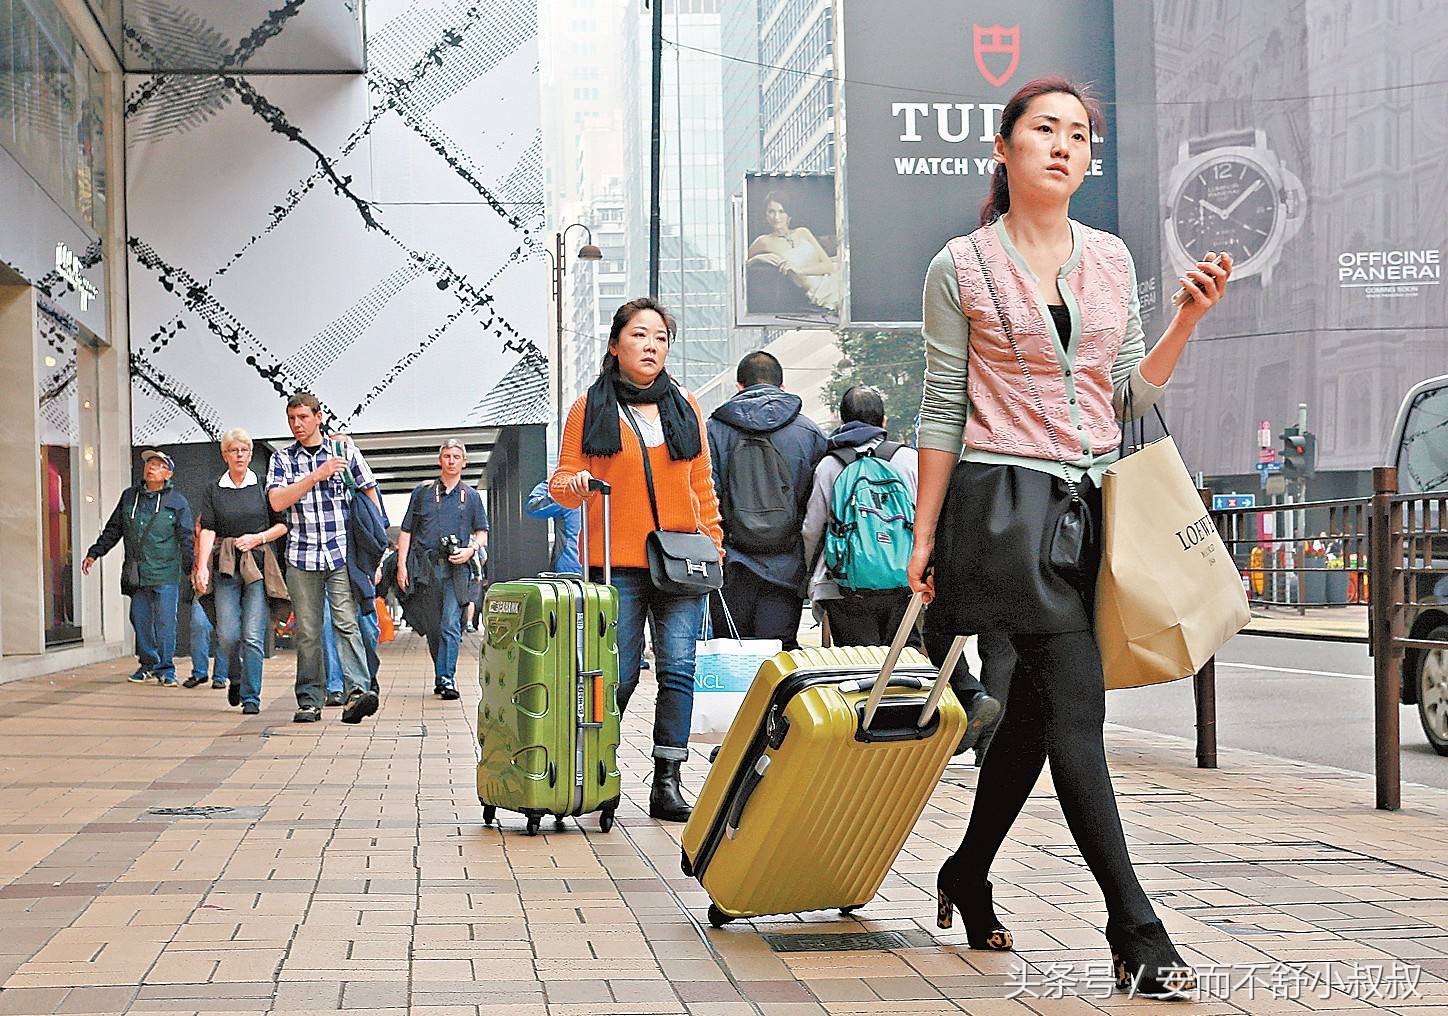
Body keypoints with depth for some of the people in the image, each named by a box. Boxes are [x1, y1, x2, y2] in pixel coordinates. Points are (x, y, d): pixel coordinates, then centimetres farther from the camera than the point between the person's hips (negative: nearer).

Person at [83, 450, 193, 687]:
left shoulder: (177, 502, 1)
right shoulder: (129, 496, 12)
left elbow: (187, 539, 0)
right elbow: (113, 529, 20)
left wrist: (193, 569, -7)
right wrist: (94, 553, 16)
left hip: (166, 575, -4)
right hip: (136, 574, 4)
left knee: (164, 622, -6)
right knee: (140, 620, 8)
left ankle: (165, 670, 1)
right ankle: (148, 664, 21)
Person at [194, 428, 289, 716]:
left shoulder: (263, 486, 6)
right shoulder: (213, 490, 9)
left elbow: (283, 524, 8)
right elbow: (207, 530, 1)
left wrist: (258, 538, -8)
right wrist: (202, 567, -10)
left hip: (259, 565, -1)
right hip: (225, 567, 1)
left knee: (253, 636, -8)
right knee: (227, 635, -5)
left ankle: (251, 697, -1)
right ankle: (237, 676, 25)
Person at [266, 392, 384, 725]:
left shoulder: (344, 450, 9)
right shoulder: (282, 460, 9)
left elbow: (369, 493, 15)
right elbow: (277, 501, -6)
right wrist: (316, 476, -14)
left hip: (342, 553, -1)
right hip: (301, 557, 1)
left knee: (347, 623, -14)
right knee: (307, 631, 3)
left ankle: (358, 691, -24)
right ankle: (309, 701, 7)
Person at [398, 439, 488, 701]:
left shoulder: (471, 496, 13)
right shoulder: (422, 492, 13)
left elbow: (482, 532, 14)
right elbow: (406, 531, 11)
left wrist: (471, 550, -7)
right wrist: (401, 564, 1)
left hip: (457, 568, -2)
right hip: (426, 566, 2)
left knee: (451, 625, -14)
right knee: (432, 627, 5)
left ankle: (446, 678, -17)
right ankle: (441, 675, 17)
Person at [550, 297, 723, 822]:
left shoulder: (686, 407, 15)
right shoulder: (589, 409, 6)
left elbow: (702, 485, 18)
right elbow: (564, 483, 7)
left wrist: (714, 543, 10)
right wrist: (570, 485, -16)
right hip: (618, 566, -2)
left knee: (678, 670, -6)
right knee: (618, 677, -3)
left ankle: (667, 783, -2)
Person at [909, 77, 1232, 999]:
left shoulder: (1111, 259, 12)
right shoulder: (962, 267, -1)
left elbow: (1131, 395, 13)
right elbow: (942, 411, 0)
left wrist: (1188, 319, -1)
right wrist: (924, 537, -1)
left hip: (1090, 507, 5)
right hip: (1005, 501, -5)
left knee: (1038, 707, 10)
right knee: (1076, 706, -12)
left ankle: (969, 878, 30)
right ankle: (1137, 934, -13)